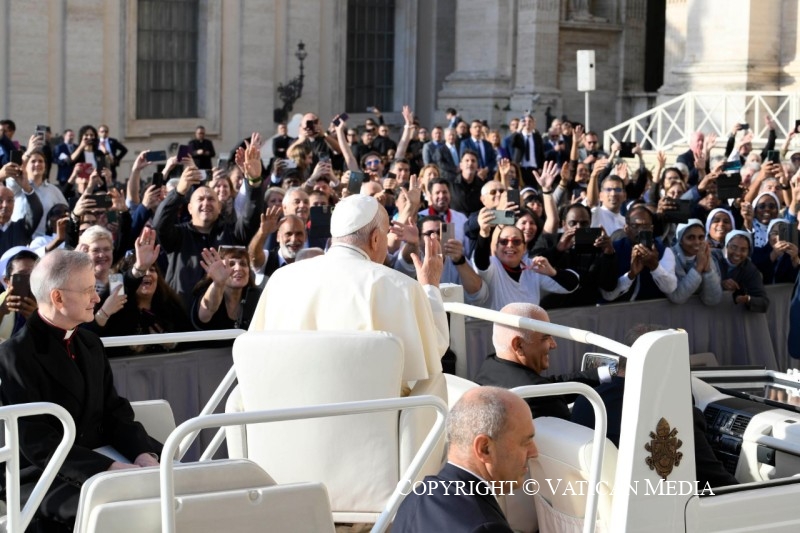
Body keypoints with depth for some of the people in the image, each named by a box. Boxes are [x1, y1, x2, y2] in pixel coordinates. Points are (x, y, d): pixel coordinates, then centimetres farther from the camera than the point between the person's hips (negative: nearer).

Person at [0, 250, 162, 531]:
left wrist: (144, 456, -9)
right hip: (49, 480, -7)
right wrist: (111, 468, -25)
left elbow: (115, 413, 12)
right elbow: (37, 442, -17)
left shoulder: (91, 344, 14)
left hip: (102, 468, 7)